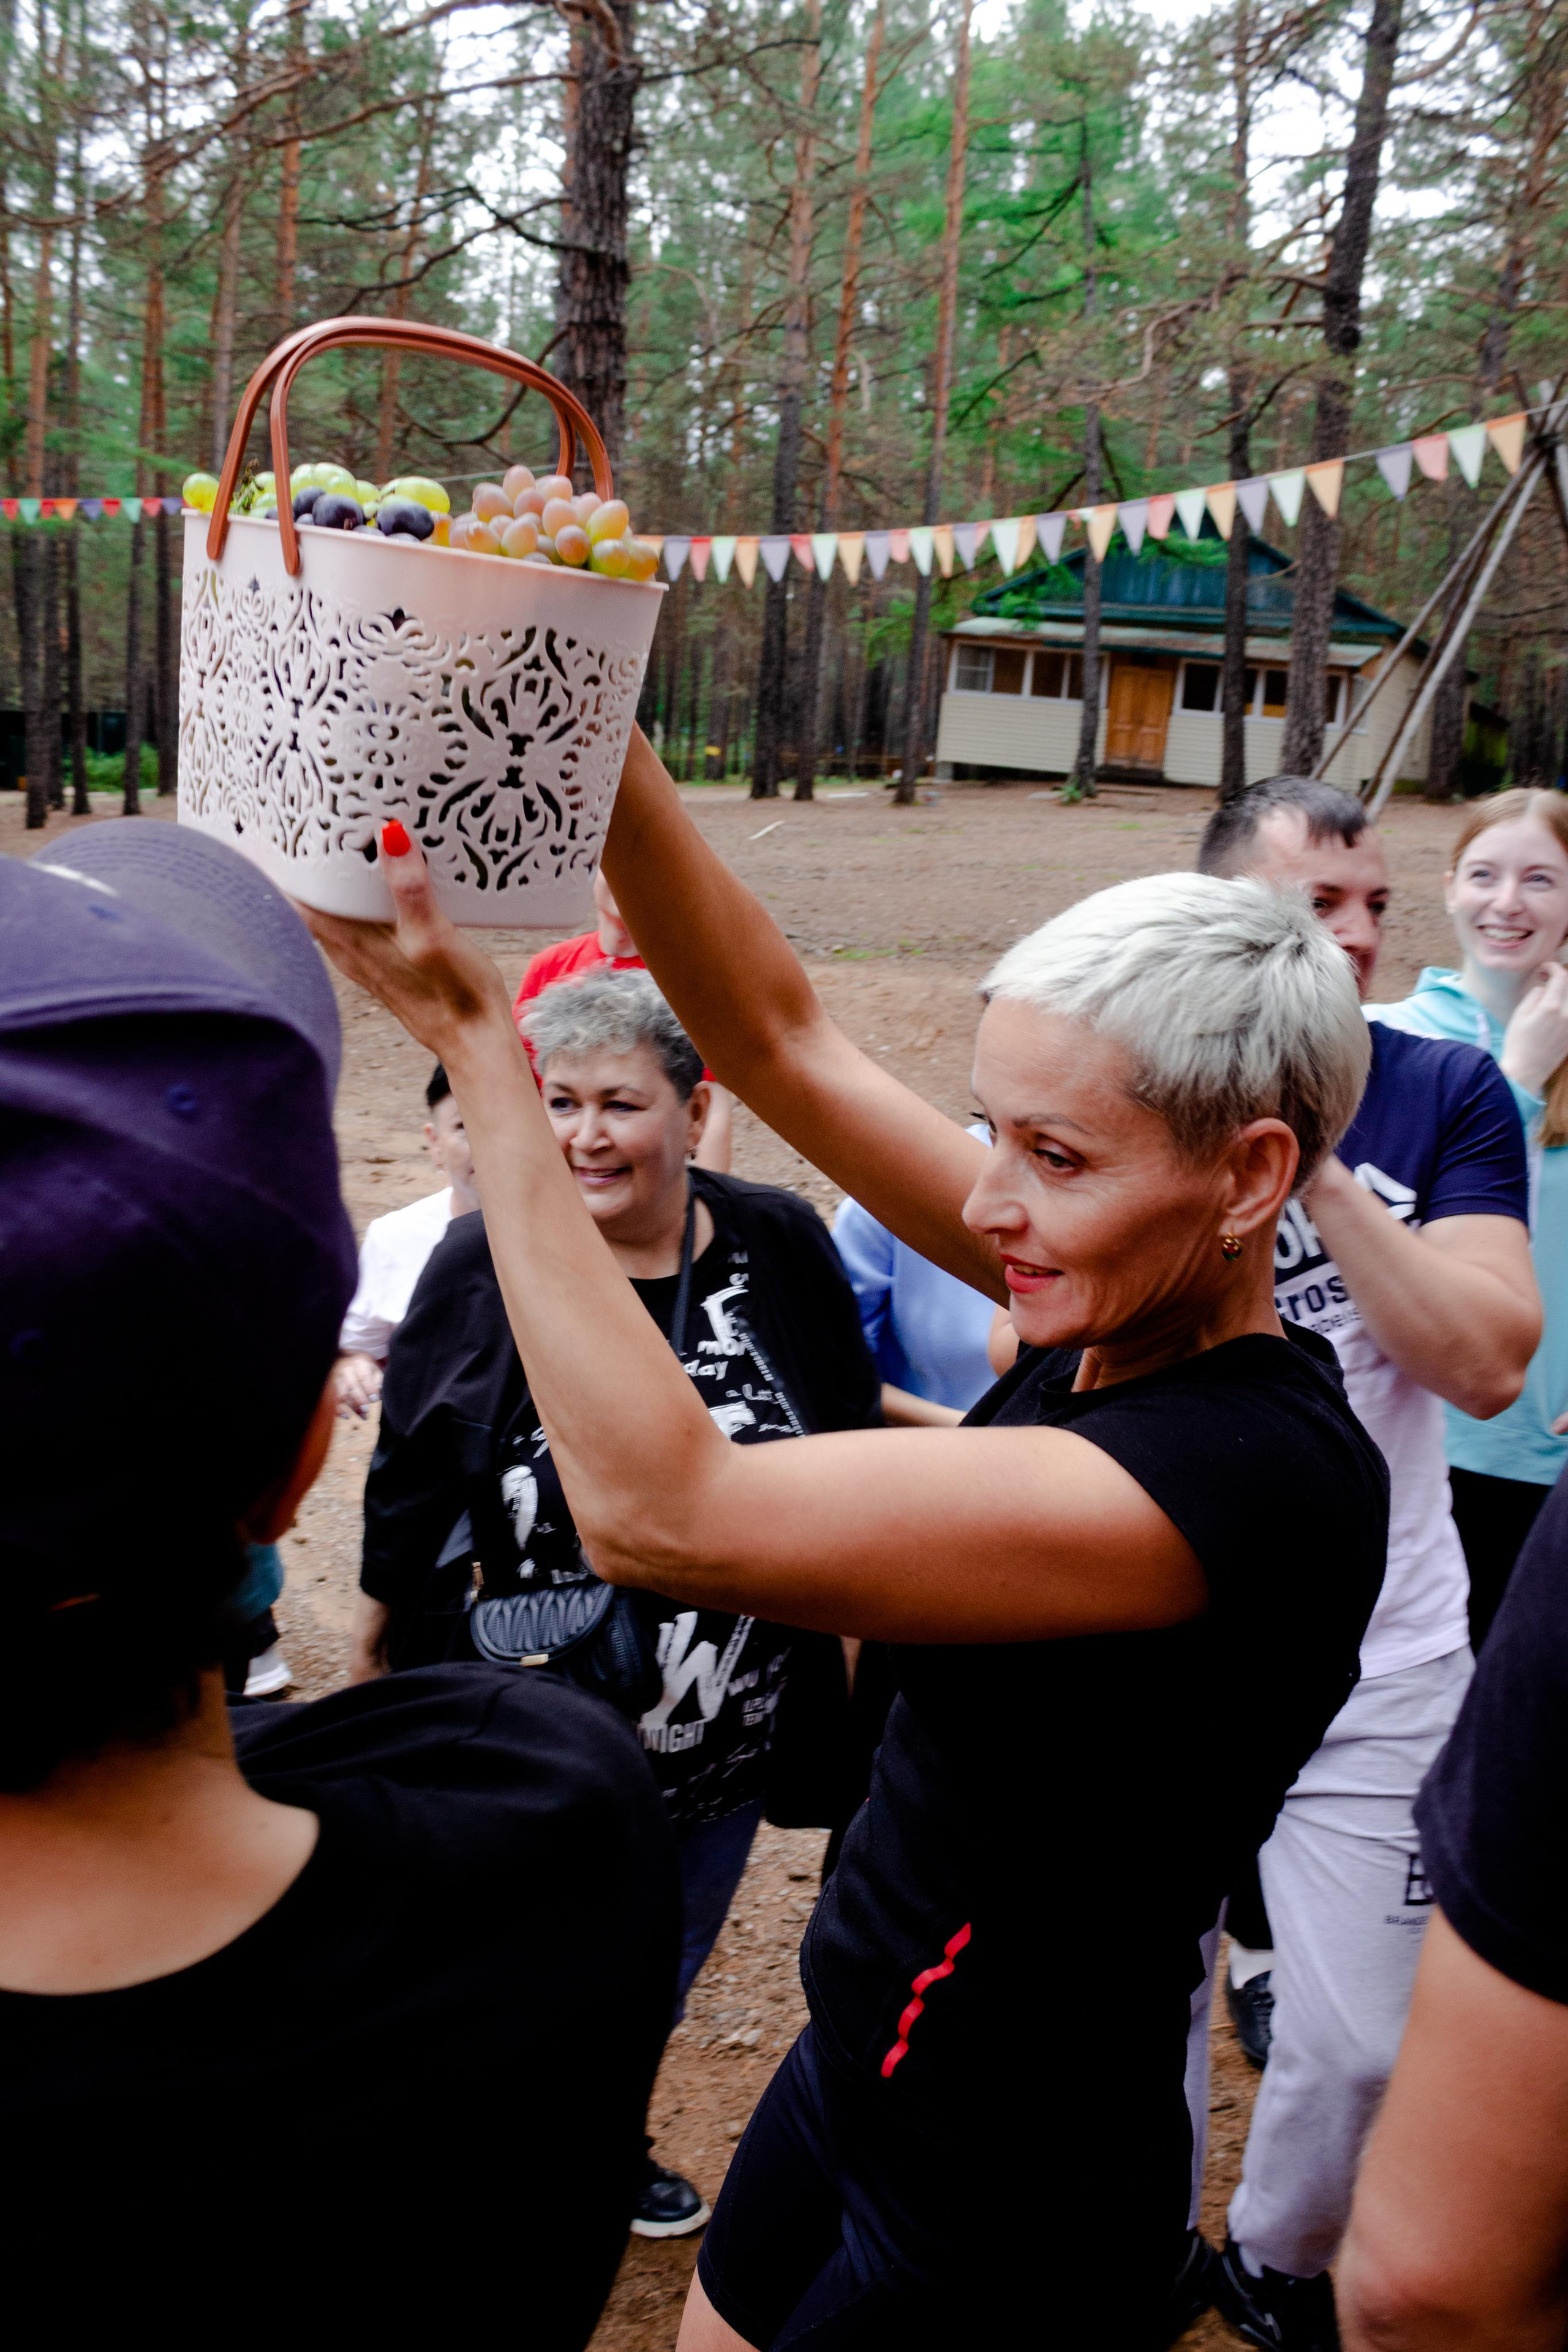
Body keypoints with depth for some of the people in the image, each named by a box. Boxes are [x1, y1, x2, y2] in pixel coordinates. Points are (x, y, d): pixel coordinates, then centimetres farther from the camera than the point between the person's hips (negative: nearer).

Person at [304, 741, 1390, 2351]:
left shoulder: (1252, 1478, -32)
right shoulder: (1125, 1313, -8)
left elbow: (658, 1511, -36)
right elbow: (776, 1039, -8)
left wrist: (474, 1043, -30)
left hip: (1005, 2214, -7)